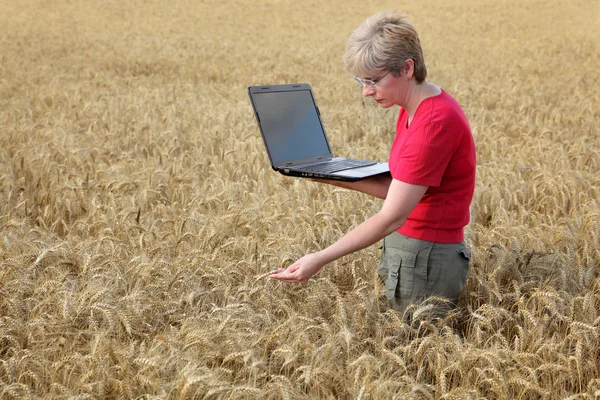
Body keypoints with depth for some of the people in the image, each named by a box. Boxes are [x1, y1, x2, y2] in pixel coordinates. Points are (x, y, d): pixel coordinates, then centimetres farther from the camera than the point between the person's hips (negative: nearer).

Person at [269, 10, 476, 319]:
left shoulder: (434, 123, -23)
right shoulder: (415, 108, 6)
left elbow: (392, 217, -25)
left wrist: (321, 259, -26)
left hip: (424, 260, -9)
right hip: (409, 250, 9)